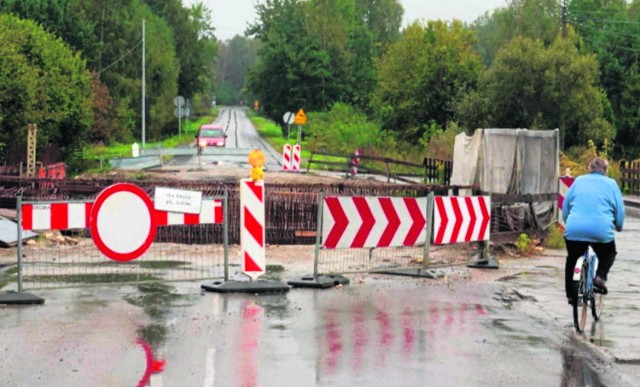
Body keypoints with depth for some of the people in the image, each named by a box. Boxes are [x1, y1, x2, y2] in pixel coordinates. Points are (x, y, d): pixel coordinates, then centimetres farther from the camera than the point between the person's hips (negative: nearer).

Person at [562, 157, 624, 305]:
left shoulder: (579, 181, 16)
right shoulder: (611, 184, 10)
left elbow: (565, 205, 19)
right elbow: (620, 210, 10)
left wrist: (568, 222, 35)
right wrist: (618, 226, 28)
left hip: (574, 230, 2)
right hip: (601, 230, -2)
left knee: (572, 259, 23)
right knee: (608, 254, 26)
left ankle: (570, 295, 22)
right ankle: (600, 277, 0)